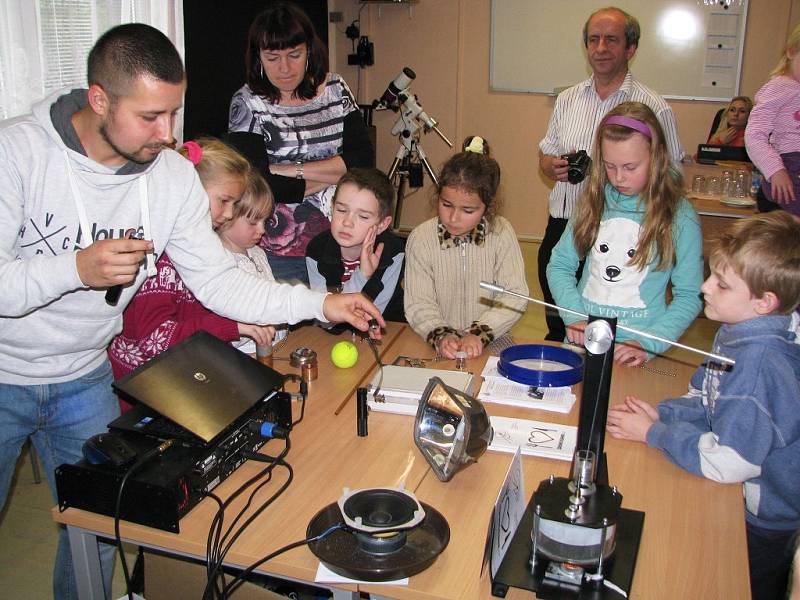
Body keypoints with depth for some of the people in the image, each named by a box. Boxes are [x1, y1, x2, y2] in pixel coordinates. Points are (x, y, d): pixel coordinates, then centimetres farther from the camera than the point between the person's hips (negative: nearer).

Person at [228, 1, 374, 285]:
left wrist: (292, 170, -13)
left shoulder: (335, 89, 4)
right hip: (279, 250, -3)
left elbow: (364, 159, -6)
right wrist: (335, 173, -9)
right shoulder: (248, 104, -6)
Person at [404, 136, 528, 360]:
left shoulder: (501, 233, -3)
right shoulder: (421, 238, -4)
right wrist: (440, 335, -22)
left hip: (491, 346, -1)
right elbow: (418, 304, -5)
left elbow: (516, 296, -6)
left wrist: (480, 333, -17)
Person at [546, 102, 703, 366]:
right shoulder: (593, 202, 6)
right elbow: (559, 265, 9)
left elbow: (689, 296, -1)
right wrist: (574, 316, -6)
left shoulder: (679, 217, -3)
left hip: (634, 351, -2)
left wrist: (648, 344, -14)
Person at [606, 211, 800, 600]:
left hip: (759, 525, -8)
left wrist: (653, 433, -23)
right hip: (736, 501, 8)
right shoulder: (737, 334, -5)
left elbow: (727, 462, -34)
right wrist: (662, 414, -10)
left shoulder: (759, 363, -35)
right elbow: (705, 400, 8)